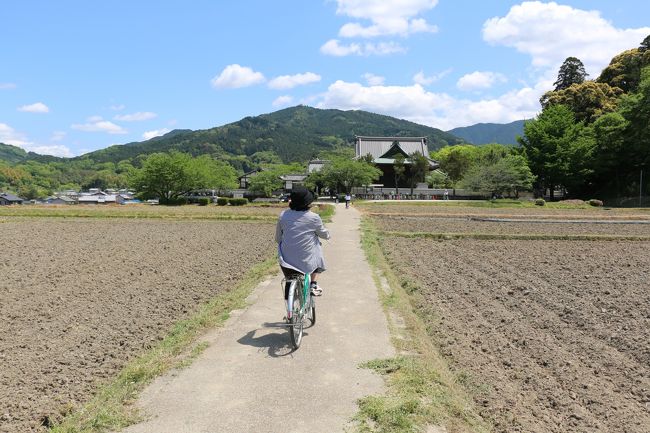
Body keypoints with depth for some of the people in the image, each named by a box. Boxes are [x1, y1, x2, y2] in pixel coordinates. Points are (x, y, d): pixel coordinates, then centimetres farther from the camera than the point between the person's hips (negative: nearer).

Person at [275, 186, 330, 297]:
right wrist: (328, 234, 30)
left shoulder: (283, 215, -4)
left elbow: (277, 239, 6)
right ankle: (313, 284, 22)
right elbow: (324, 234, 6)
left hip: (287, 259, 2)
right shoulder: (314, 218, -11)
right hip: (306, 260, -2)